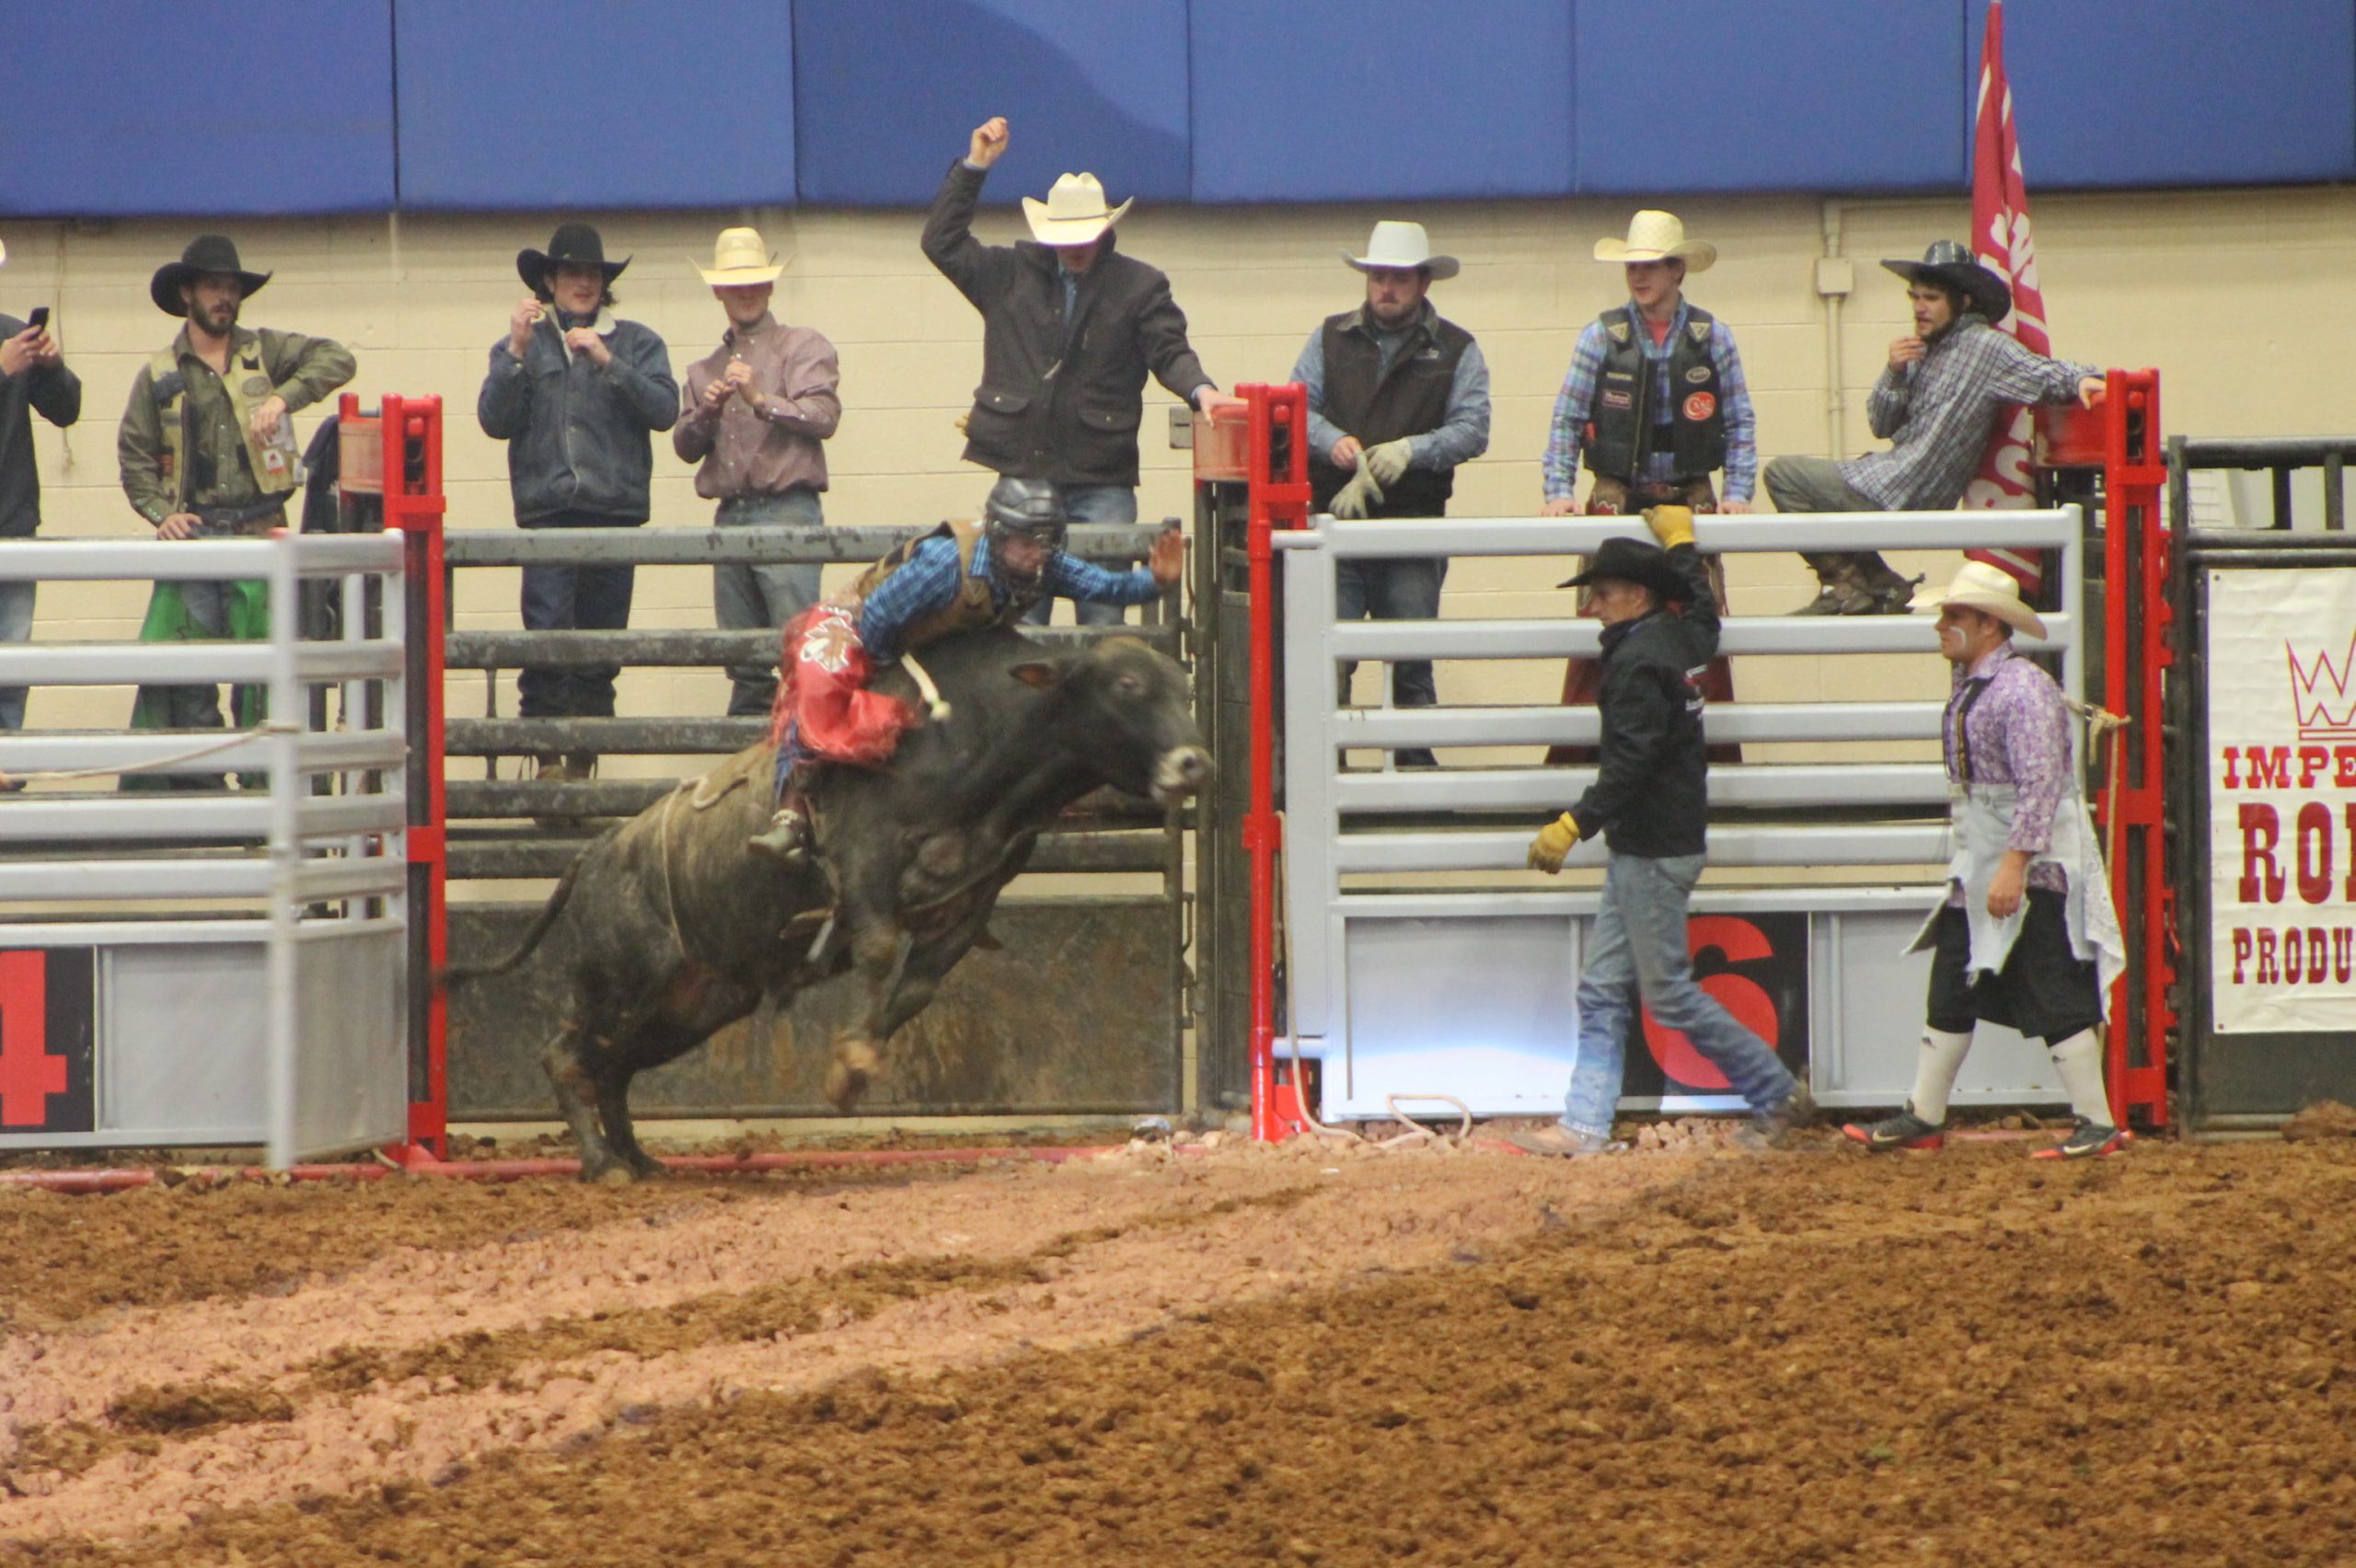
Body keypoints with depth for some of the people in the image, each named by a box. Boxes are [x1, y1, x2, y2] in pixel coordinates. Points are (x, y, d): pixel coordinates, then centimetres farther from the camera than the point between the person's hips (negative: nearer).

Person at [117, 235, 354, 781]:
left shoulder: (265, 352, 10)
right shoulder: (159, 375, 10)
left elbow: (335, 359, -1)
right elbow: (134, 454, 10)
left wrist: (283, 397, -16)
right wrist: (161, 512, -5)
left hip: (260, 532, 0)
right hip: (194, 531, 0)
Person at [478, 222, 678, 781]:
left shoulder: (635, 343, 14)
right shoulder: (523, 344, 16)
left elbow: (664, 410, -1)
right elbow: (495, 421, 4)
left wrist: (607, 362, -10)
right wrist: (516, 353, -7)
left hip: (615, 509, 1)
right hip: (547, 509, -1)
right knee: (546, 633, -16)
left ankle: (583, 760, 7)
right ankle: (546, 752, -13)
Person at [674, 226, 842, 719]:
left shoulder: (802, 346, 7)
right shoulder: (705, 370, 23)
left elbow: (824, 416, -7)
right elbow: (684, 446, 15)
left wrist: (761, 399, -19)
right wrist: (705, 411, -5)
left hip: (787, 510, -5)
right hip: (731, 514, 5)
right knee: (745, 660, 4)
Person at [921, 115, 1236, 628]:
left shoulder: (1139, 287, 5)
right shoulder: (1012, 274, 12)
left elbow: (1169, 351, -2)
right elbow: (943, 243, 12)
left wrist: (1200, 389, -23)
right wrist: (972, 167, 6)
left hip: (1102, 485, -2)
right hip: (1022, 475, 2)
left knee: (1104, 617, -5)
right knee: (1017, 618, 2)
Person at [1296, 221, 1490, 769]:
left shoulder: (1454, 350, 7)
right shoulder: (1331, 338, 12)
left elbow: (1472, 429, -3)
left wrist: (1411, 450, -20)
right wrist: (1332, 442, -16)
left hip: (1415, 520, 0)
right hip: (1334, 521, 0)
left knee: (1411, 663, 3)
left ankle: (1415, 764, 10)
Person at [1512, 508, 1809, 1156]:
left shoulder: (1640, 659, -19)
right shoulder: (1683, 637, 8)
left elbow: (1631, 762, -26)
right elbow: (1703, 610, 35)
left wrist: (1577, 824, -28)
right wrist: (1681, 545, 47)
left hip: (1654, 851, -10)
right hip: (1640, 849, 10)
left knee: (1669, 993, -3)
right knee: (1603, 989, 8)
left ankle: (1777, 1094, 5)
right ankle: (1585, 1123, 7)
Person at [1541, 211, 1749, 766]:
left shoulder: (1711, 337, 4)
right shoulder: (1601, 336, 2)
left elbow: (1740, 423, 7)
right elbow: (1566, 422, 4)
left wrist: (1738, 492, -4)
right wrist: (1559, 491, -6)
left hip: (1691, 504, 1)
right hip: (1617, 501, -1)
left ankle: (1713, 747, 7)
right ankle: (1576, 753, -2)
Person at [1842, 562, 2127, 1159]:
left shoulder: (2023, 688, -17)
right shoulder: (1969, 688, 13)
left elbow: (2040, 785, -24)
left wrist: (2015, 866, -28)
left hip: (2032, 870, -10)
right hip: (1974, 873, 10)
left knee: (2053, 999, -6)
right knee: (1951, 993, 12)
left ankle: (2097, 1126, 0)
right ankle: (1923, 1117, 18)